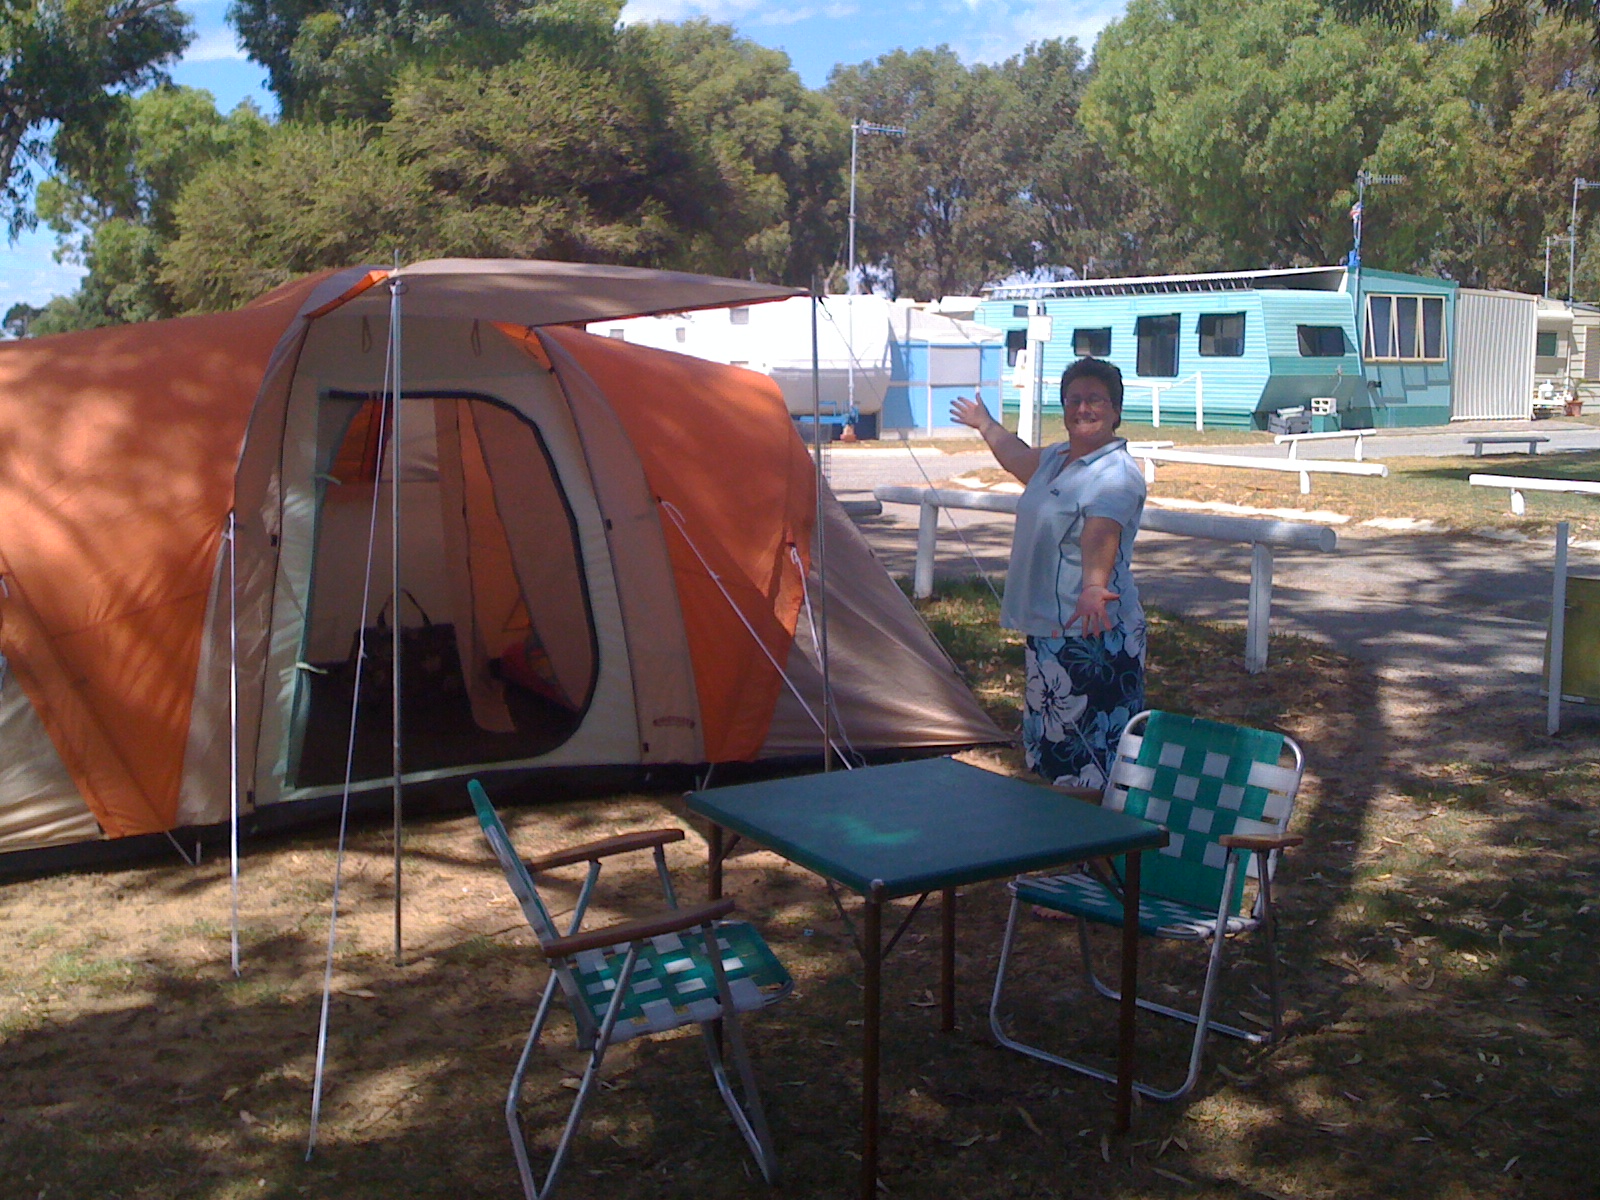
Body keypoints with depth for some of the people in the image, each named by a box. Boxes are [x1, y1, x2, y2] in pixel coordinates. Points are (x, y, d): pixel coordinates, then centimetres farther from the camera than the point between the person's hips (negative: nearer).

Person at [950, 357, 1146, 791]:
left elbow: (1100, 533, -34)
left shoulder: (1117, 474, -16)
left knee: (1098, 747, -10)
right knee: (1048, 742, 17)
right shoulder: (1057, 458, 14)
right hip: (1047, 627, 10)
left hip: (1095, 631, -10)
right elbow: (1019, 457, 37)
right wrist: (985, 424, 53)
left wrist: (1093, 585, -52)